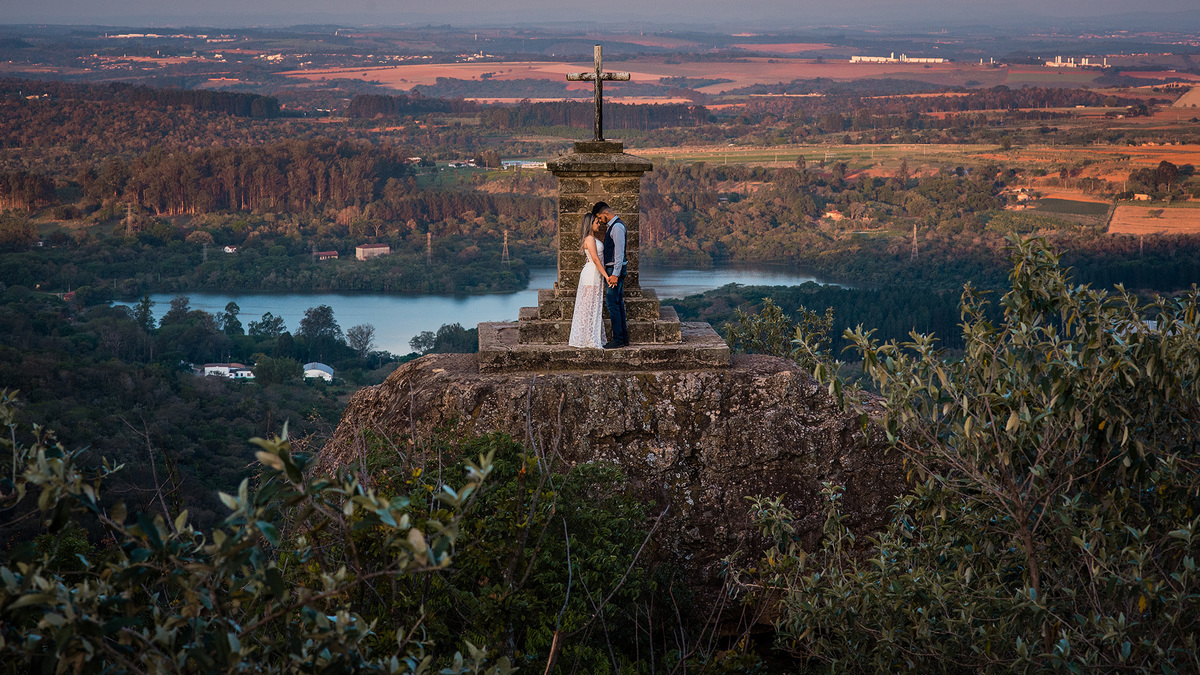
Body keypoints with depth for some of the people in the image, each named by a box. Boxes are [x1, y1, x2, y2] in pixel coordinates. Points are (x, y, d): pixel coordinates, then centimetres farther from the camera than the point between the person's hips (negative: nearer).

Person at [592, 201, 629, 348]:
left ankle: (618, 339, -8)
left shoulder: (617, 227, -15)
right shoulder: (611, 226, 16)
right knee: (618, 304, 12)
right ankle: (623, 338, 16)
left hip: (615, 270, -10)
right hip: (612, 270, 10)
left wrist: (615, 274, -23)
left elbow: (619, 252, -20)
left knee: (612, 303, -10)